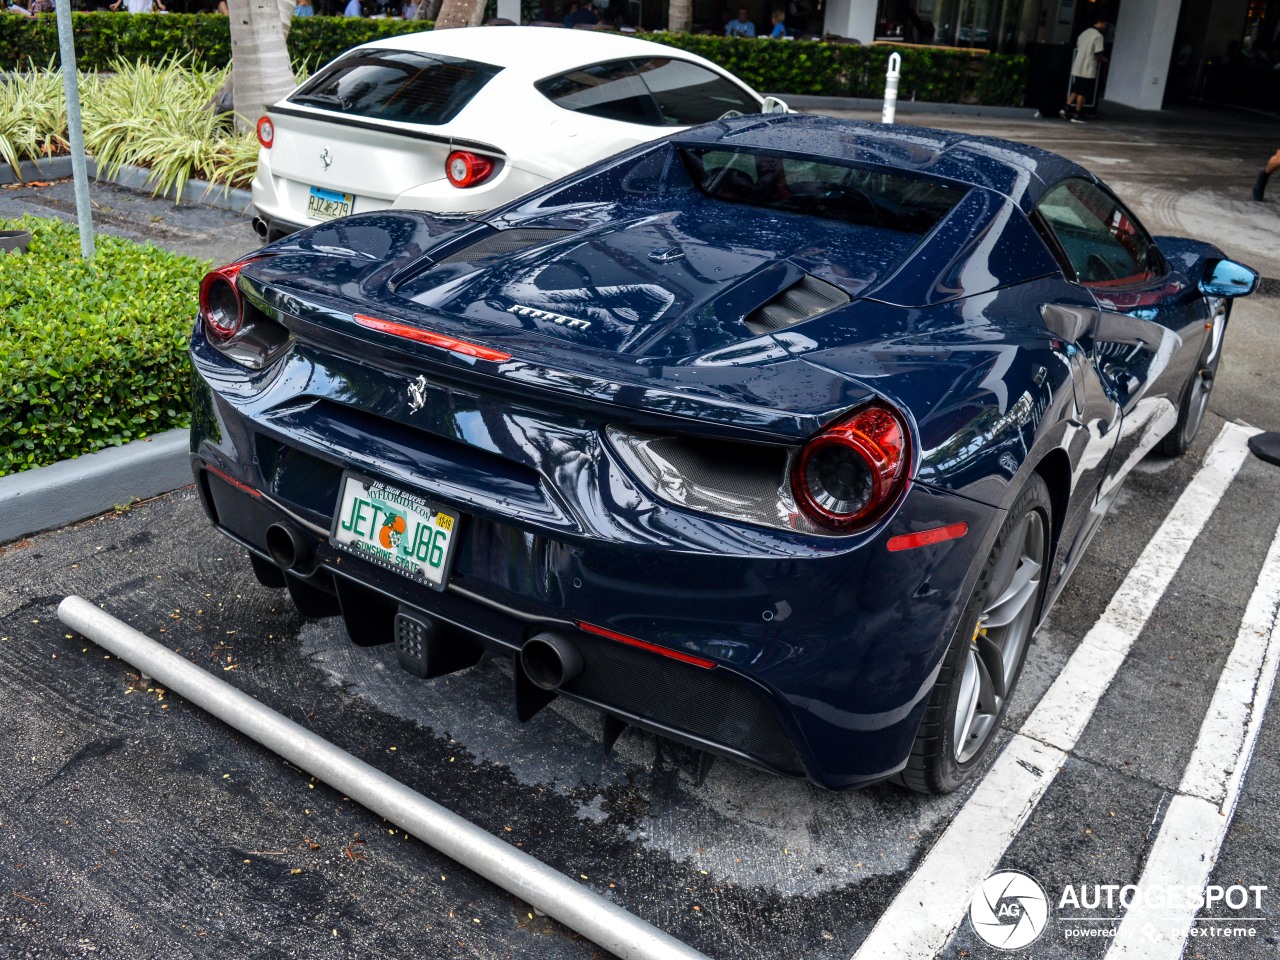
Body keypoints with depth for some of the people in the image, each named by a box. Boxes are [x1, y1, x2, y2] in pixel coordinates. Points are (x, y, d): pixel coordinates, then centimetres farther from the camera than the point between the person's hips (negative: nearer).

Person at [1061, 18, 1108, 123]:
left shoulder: (1085, 33, 12)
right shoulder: (1098, 36, -12)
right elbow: (1098, 54, -17)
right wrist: (1104, 60, 4)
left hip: (1077, 67, 7)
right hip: (1088, 69, -7)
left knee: (1075, 91, 15)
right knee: (1082, 93, -1)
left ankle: (1067, 108, 3)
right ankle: (1076, 115, 2)